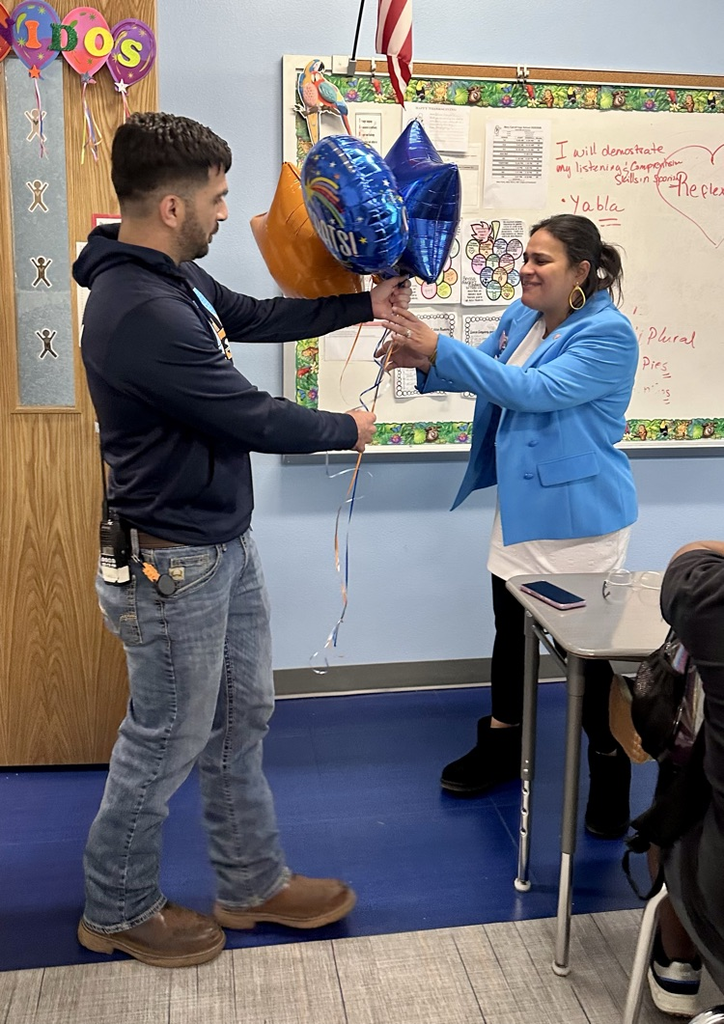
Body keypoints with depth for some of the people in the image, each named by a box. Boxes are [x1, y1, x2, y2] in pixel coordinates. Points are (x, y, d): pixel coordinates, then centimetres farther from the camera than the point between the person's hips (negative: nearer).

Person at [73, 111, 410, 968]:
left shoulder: (176, 278, 4)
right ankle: (116, 911, 31)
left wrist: (366, 304, 16)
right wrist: (345, 430, -4)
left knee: (241, 715, 19)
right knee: (167, 739, 7)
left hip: (223, 543, 10)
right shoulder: (141, 315, -28)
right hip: (172, 564, -10)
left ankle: (252, 884, 37)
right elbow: (254, 419, -22)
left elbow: (257, 317, 20)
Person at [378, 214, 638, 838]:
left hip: (578, 514, -8)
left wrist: (441, 349, -29)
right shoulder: (520, 316, 5)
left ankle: (611, 772, 23)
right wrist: (423, 362, -4)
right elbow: (488, 377, 16)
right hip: (521, 504, 8)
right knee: (510, 624, 17)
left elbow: (534, 390, -28)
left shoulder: (608, 334, -18)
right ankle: (501, 746, 37)